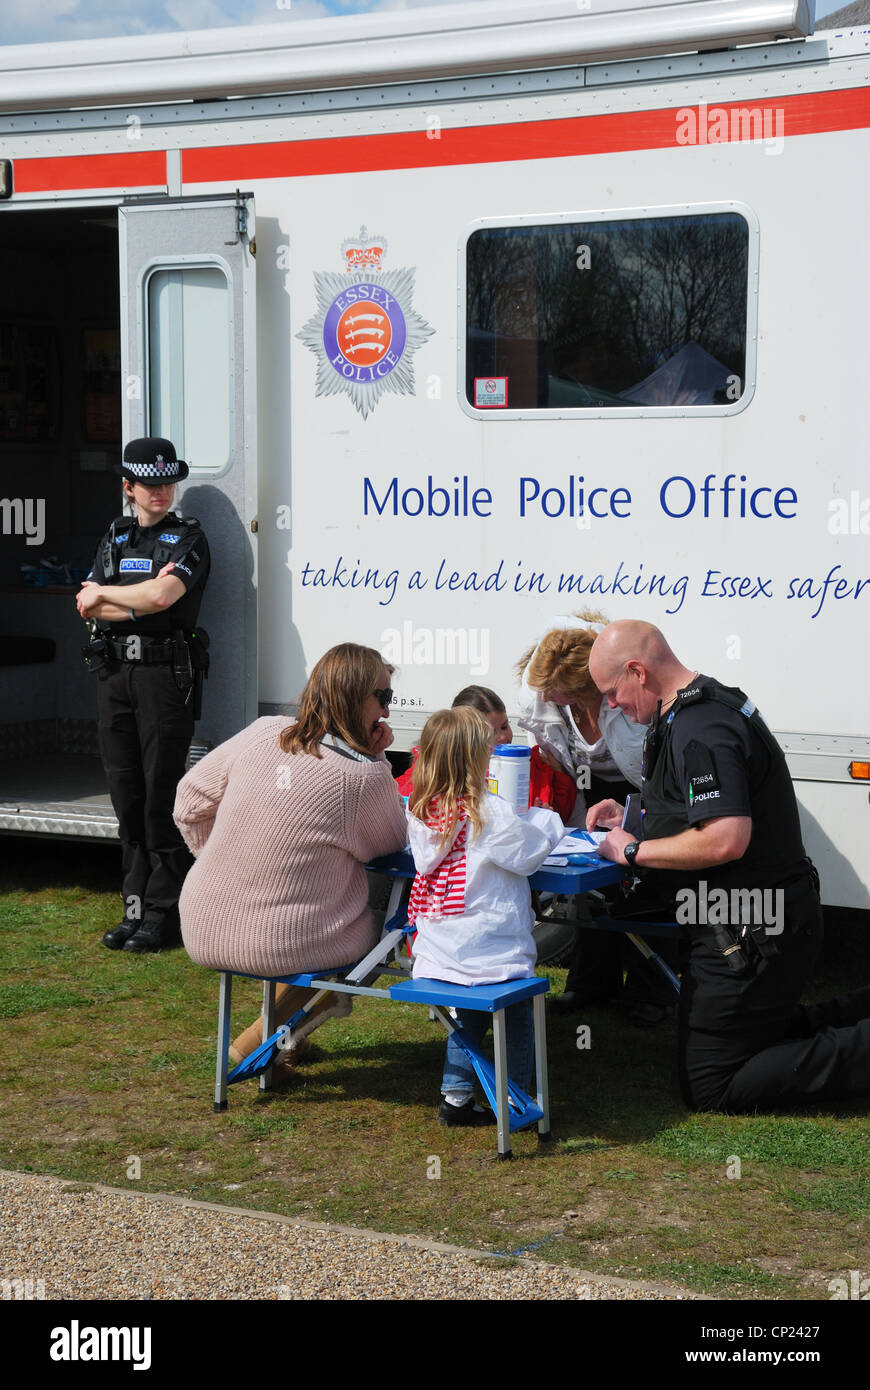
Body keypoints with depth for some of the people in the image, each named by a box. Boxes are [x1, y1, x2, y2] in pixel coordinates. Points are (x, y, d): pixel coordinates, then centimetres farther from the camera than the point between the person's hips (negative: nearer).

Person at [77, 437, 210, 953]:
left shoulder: (188, 537, -1)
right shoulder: (116, 537, 17)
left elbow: (161, 596, -17)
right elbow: (88, 607, 6)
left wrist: (104, 593, -2)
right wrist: (140, 601, -9)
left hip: (166, 673, -6)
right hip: (115, 673, 6)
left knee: (162, 793, -6)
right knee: (126, 794, 7)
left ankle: (163, 915, -2)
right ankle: (136, 907, 13)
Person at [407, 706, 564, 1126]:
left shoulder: (421, 812, -1)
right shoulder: (490, 814, -19)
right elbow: (531, 850, -10)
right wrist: (546, 820, 12)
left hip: (437, 949, 6)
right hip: (490, 952, -6)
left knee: (468, 1014, 25)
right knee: (518, 1013, 15)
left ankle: (455, 1096, 26)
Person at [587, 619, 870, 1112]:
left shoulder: (698, 731, -23)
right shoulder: (716, 703, 12)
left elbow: (725, 840, -32)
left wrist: (634, 850, -19)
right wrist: (632, 815, 17)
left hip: (748, 935, -11)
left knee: (708, 1088, -3)